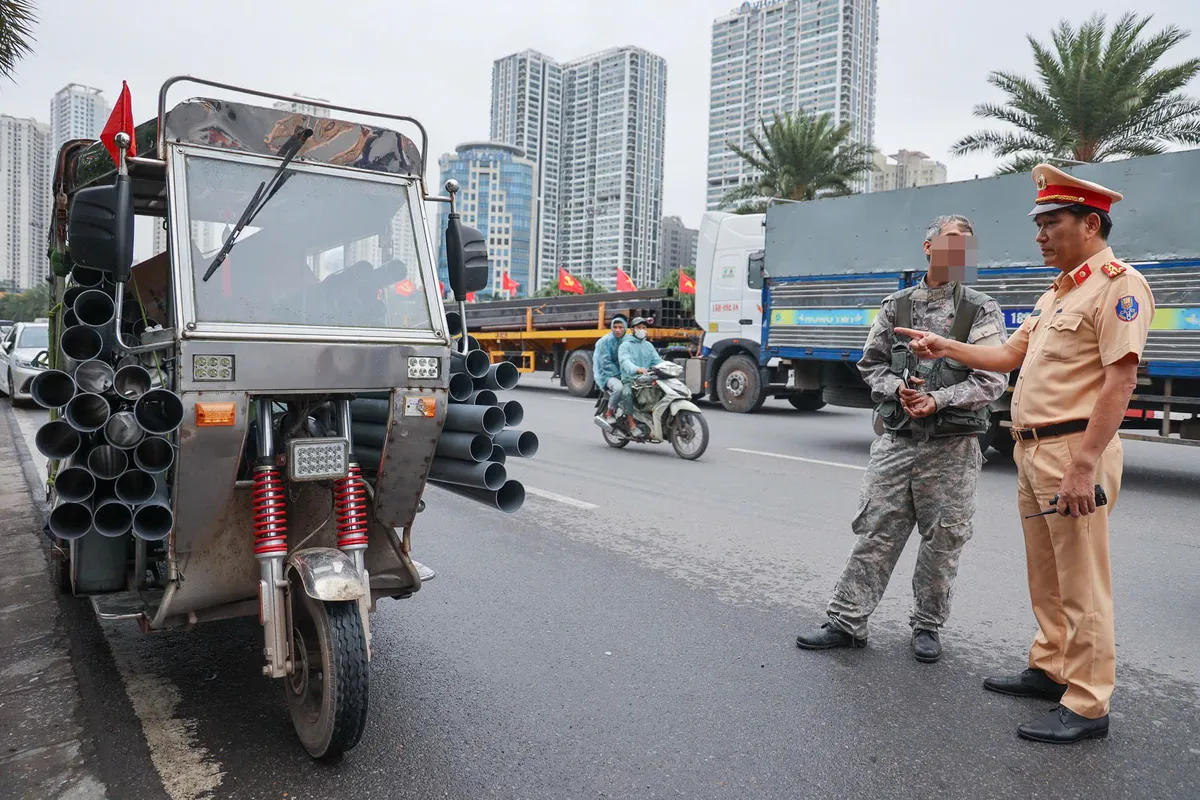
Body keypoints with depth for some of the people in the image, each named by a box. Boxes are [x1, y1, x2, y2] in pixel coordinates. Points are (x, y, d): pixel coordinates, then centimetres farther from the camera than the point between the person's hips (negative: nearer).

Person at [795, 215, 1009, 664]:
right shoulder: (896, 306, 10)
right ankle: (846, 622, 11)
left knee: (943, 540, 7)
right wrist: (898, 389, -7)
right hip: (895, 440, 1)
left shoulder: (983, 312, 2)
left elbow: (991, 381, -5)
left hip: (952, 446, -1)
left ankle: (928, 626, 24)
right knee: (875, 532, 4)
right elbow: (871, 363, 12)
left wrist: (938, 400, -16)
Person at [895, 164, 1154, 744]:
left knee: (1081, 584, -2)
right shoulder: (1056, 294, 19)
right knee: (1045, 577, 18)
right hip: (1032, 451, 9)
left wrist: (1085, 464, -24)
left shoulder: (1117, 284, -10)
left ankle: (1087, 706, 7)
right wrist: (945, 348, 18)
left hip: (1074, 450, -9)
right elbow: (1010, 355, 25)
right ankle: (1050, 669, 31)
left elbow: (1120, 380, -19)